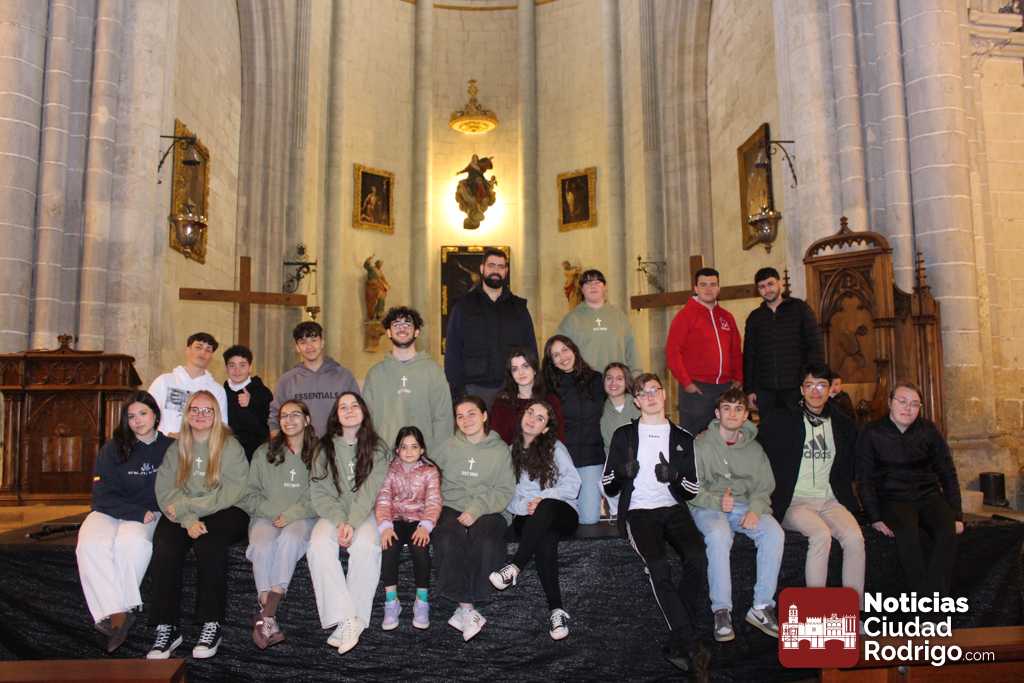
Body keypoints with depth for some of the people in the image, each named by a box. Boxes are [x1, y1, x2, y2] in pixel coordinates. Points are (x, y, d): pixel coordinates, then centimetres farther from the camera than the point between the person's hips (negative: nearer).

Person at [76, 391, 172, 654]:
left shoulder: (170, 448, 5)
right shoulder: (113, 449, 3)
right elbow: (102, 496, -3)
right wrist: (139, 513, -13)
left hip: (149, 516, -1)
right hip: (109, 513, 1)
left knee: (132, 541, -34)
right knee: (91, 544, -31)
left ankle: (114, 614, -23)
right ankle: (119, 614, -31)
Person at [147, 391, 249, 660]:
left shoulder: (230, 446, 1)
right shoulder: (176, 448, 13)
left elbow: (230, 494, -9)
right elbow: (165, 491, 0)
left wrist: (185, 506, -13)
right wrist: (188, 520, -16)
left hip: (223, 514, -3)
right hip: (184, 516, 3)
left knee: (208, 542, -32)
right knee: (164, 545, -26)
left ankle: (212, 625, -22)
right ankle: (165, 628, -20)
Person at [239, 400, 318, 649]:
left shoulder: (318, 453, 7)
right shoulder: (264, 453, 15)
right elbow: (249, 494, 9)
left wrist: (292, 514, -13)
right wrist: (274, 511, -7)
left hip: (303, 517, -2)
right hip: (266, 517, 2)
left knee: (290, 538, -35)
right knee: (262, 545, -31)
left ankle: (264, 617, -36)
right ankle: (270, 618, -31)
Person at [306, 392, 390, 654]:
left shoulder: (377, 448, 4)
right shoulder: (325, 448, 8)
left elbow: (370, 491, -7)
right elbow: (319, 491, 0)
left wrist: (352, 524, -22)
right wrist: (340, 522, -16)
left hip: (365, 514, -1)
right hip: (332, 514, 2)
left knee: (366, 545, -33)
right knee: (319, 545, -30)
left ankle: (354, 620, -26)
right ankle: (346, 620, -31)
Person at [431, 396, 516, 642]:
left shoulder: (500, 449, 6)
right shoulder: (448, 447, 12)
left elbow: (505, 490, 0)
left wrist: (476, 510, -13)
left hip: (487, 511, -1)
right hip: (451, 509, 1)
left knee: (487, 543, -31)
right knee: (449, 541, -30)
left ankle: (463, 609, -18)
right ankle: (468, 610, -26)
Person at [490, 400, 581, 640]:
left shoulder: (555, 448, 11)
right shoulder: (510, 452, 15)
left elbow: (573, 483, -1)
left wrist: (544, 498, -15)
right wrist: (524, 506, -14)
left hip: (561, 514, -1)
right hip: (526, 518, 1)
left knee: (547, 507, -39)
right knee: (545, 538, -36)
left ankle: (514, 568, -41)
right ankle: (556, 609, -37)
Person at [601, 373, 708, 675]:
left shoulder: (682, 438, 16)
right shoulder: (623, 435, 12)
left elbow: (692, 490, 12)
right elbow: (608, 489, 11)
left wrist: (673, 477, -10)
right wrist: (622, 473, -12)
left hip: (673, 508, 2)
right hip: (638, 511, -2)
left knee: (696, 557, -29)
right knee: (659, 567, -30)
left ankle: (677, 644, -18)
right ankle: (692, 646, -23)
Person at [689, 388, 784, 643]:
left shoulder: (754, 449, 12)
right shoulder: (701, 445, -2)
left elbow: (764, 487, 10)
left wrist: (755, 509, -12)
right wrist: (717, 501, -22)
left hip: (744, 505, 4)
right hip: (707, 506, -4)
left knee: (774, 533, -25)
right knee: (719, 535, -36)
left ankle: (762, 607, -17)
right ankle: (721, 610, -25)